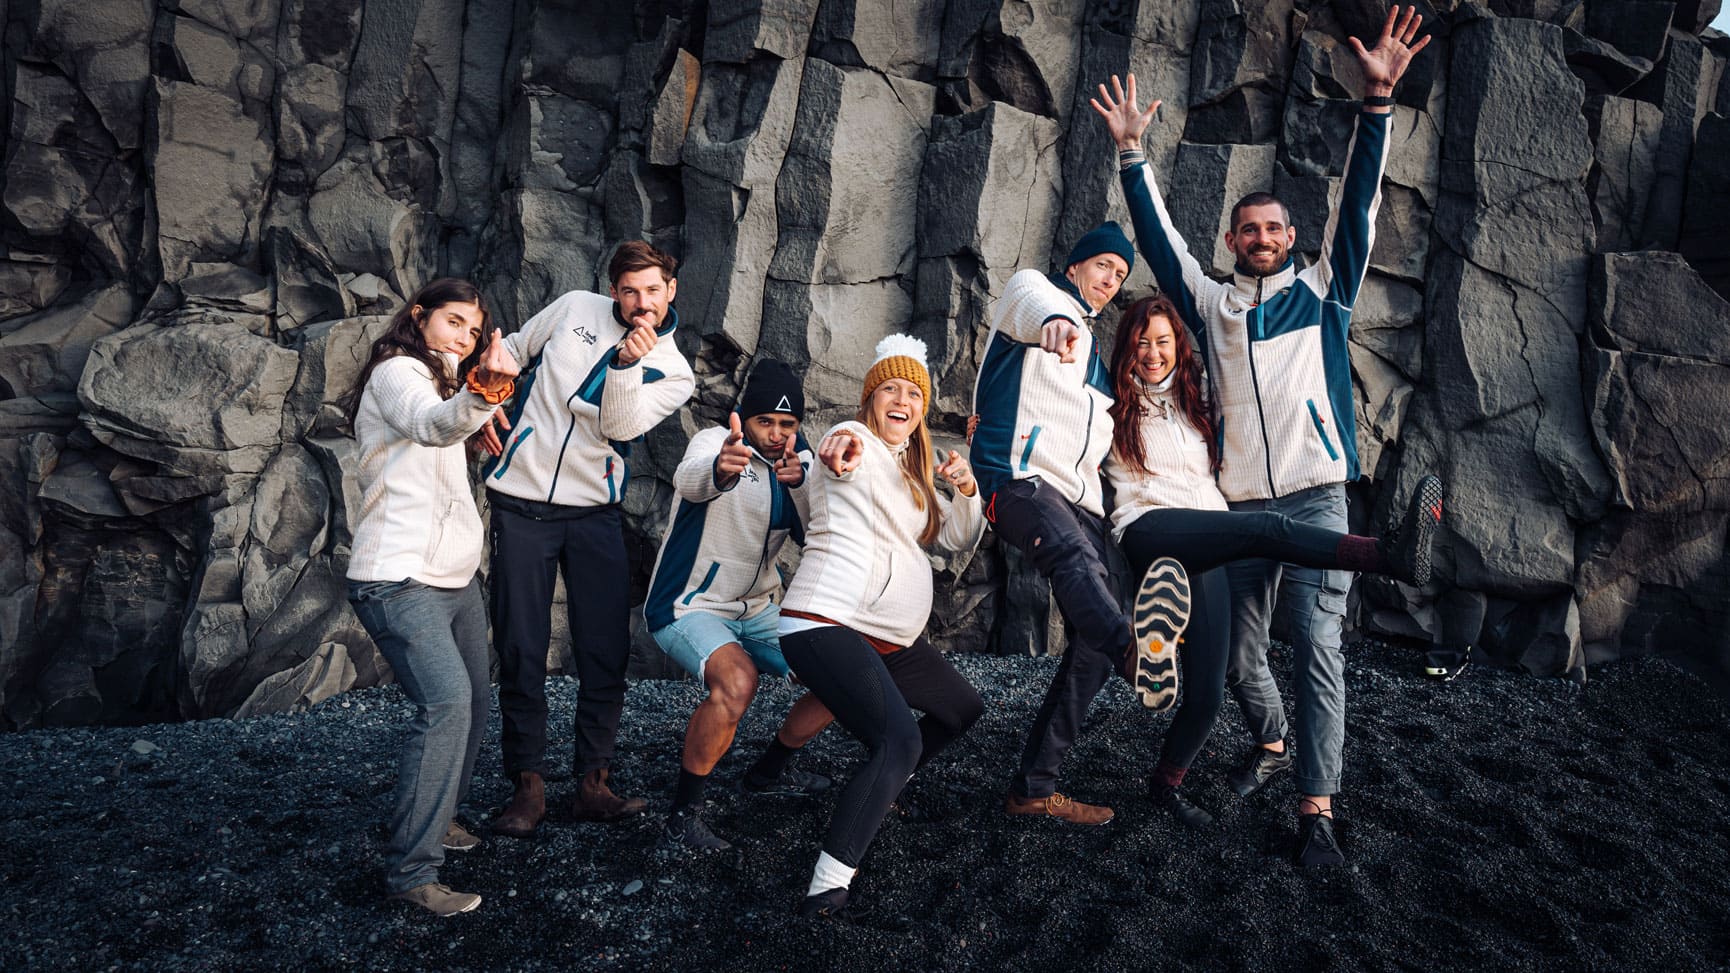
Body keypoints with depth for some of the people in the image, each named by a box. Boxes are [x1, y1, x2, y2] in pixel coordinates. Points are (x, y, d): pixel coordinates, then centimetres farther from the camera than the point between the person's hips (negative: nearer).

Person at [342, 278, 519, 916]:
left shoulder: (438, 380, 21)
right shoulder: (397, 371, -9)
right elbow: (431, 424, -34)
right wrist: (480, 393, -54)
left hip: (453, 576, 10)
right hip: (400, 578, -10)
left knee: (473, 700, 13)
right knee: (447, 702, -22)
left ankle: (434, 817, 31)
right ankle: (410, 871, -16)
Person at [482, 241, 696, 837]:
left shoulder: (674, 373, 1)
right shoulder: (576, 308, 4)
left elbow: (619, 427, -13)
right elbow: (512, 353, 18)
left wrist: (629, 365, -27)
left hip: (594, 511, 0)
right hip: (522, 501, 0)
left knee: (606, 651, -4)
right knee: (520, 650, -1)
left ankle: (593, 783, 8)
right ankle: (528, 785, 9)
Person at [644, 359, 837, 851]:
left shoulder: (800, 458, 1)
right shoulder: (714, 442, -18)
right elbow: (690, 479, -43)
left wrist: (798, 482, -29)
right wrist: (719, 469, -67)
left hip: (757, 609, 7)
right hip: (688, 606, -7)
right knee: (737, 680, -34)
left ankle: (769, 772, 26)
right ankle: (683, 812, -16)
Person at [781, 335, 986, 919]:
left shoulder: (912, 474, 22)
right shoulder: (857, 444, -5)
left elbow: (960, 539, 20)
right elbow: (842, 461, -30)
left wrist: (965, 489, -3)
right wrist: (841, 453, -56)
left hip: (888, 636, 10)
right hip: (827, 625, -10)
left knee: (963, 708, 21)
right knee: (901, 741, -28)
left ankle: (878, 792, 34)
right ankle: (826, 890, -28)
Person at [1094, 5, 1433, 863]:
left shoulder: (1323, 292, 10)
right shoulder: (1213, 304, 14)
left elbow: (1357, 201, 2)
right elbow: (1158, 238, 12)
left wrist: (1377, 100, -7)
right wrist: (1131, 153, 7)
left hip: (1317, 498, -3)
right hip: (1242, 504, 3)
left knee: (1317, 647, -12)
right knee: (1237, 653, 11)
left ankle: (1316, 807, -9)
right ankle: (1272, 745, 37)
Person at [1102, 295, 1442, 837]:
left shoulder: (1194, 401, 24)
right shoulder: (1113, 406, 14)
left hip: (1209, 555, 5)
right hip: (1149, 533, -5)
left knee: (1207, 694, -3)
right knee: (1268, 529, -33)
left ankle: (1167, 785, 17)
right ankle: (1392, 557, -44)